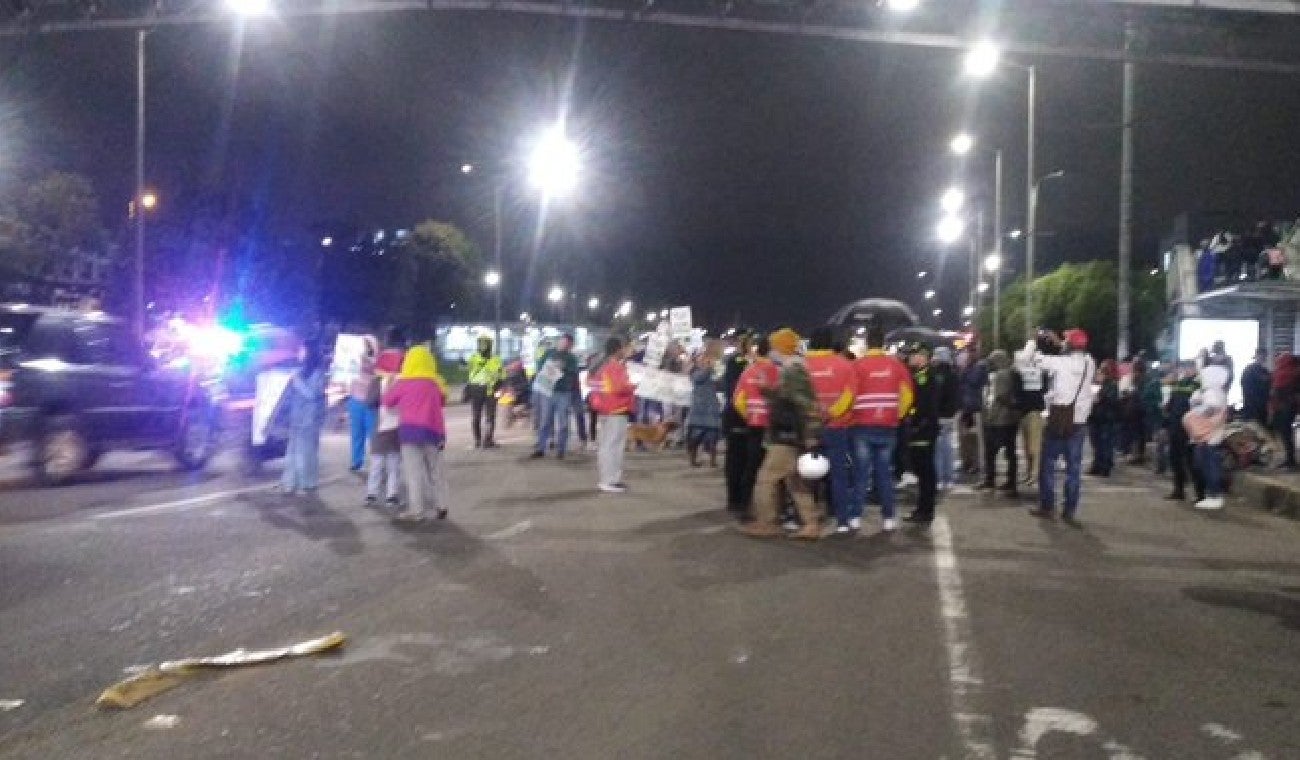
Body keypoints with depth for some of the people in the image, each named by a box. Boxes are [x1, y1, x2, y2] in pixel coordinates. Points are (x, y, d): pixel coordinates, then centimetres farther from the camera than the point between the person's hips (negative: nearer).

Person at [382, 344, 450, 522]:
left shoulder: (403, 383, 0)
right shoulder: (436, 383, 6)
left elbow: (387, 401, 11)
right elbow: (442, 402, 18)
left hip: (410, 429, -3)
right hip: (432, 429, 3)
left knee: (414, 471, -2)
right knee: (436, 469, 13)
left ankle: (416, 510, -6)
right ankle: (442, 505, 18)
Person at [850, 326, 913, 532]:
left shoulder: (858, 365, -6)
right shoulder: (896, 365, 3)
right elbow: (907, 394, 6)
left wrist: (852, 416, 9)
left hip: (863, 426, -2)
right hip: (888, 426, 2)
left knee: (861, 473, 2)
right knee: (885, 473, 8)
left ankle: (856, 517, 0)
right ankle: (888, 517, 8)